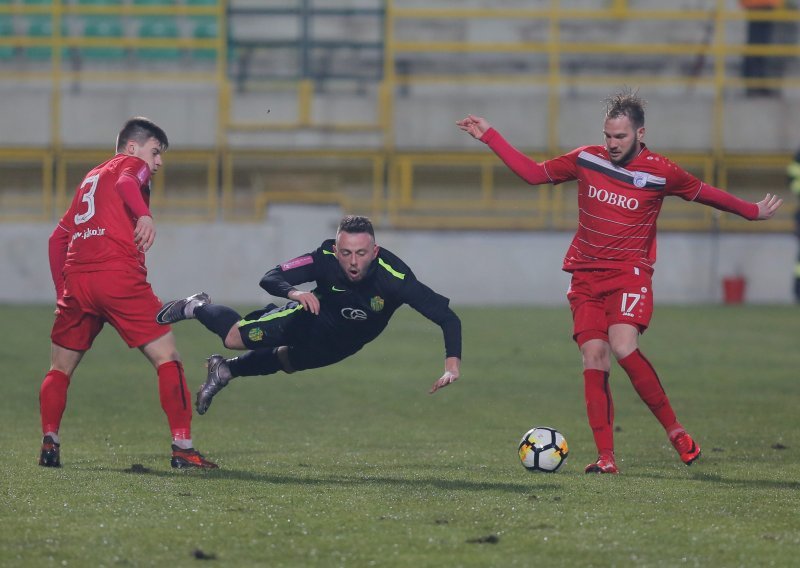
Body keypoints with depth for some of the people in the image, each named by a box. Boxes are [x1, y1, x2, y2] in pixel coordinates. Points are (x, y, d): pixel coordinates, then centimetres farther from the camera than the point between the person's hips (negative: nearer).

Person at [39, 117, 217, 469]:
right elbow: (126, 182, -17)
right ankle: (182, 447, -10)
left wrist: (62, 291, 27)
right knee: (167, 358, -3)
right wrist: (144, 215, -33)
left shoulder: (90, 178, 30)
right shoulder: (131, 164, 10)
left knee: (60, 369, 17)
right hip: (119, 277, -6)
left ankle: (49, 443, 3)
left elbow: (59, 237, 28)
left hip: (76, 281, 6)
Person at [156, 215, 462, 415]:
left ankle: (226, 370, 46)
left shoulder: (393, 276, -40)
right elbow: (270, 278, -27)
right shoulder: (325, 258, -34)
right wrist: (293, 292, -49)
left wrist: (452, 364, -53)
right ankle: (197, 307, 26)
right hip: (315, 317, -1)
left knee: (284, 361, 17)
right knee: (236, 337, -7)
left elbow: (447, 317, -41)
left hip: (341, 345, 1)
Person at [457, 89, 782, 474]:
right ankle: (606, 458, -11)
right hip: (586, 276, 3)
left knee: (623, 346, -26)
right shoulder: (586, 160, 3)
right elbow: (533, 172, 13)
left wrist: (752, 211, 20)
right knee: (593, 356, -9)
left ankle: (675, 431, -12)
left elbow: (705, 194, 12)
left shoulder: (660, 173, -4)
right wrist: (489, 136, 11)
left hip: (629, 273, -3)